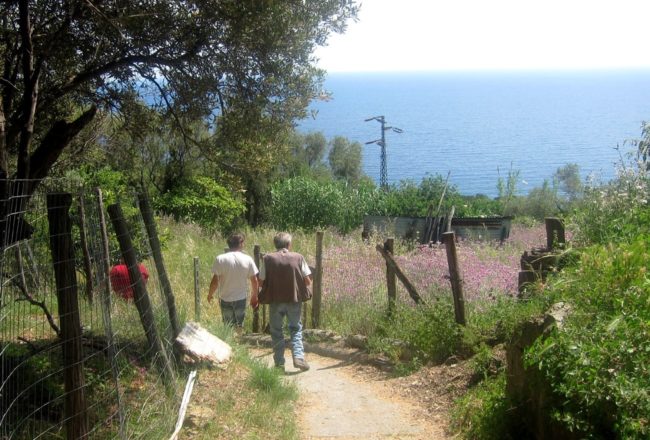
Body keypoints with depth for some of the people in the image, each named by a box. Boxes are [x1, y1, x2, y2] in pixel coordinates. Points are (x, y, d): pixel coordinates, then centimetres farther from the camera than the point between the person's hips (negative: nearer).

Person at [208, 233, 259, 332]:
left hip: (225, 299, -1)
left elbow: (215, 281, -12)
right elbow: (254, 280, -2)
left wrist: (210, 294, 6)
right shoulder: (248, 259, -7)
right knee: (239, 327, 16)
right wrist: (254, 296, 13)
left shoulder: (220, 259, -12)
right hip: (241, 299, 1)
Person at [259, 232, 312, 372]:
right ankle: (299, 357, -1)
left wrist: (265, 293, 17)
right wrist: (303, 289, 18)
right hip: (294, 299, 0)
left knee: (276, 331, 12)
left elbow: (261, 280, -3)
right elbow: (308, 280, -2)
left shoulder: (268, 258, -4)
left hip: (275, 301, 0)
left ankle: (279, 363, 13)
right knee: (296, 329, 14)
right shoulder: (298, 257, -2)